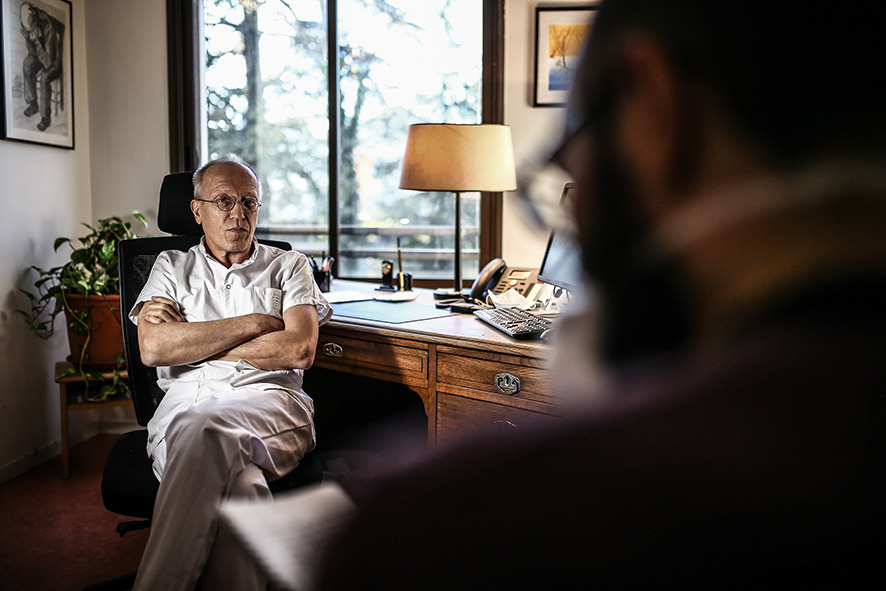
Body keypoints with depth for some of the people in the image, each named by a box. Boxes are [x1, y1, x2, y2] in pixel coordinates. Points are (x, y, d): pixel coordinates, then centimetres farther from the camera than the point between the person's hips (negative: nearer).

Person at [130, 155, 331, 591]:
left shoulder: (289, 266, 19)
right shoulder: (172, 266, 22)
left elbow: (299, 350, 0)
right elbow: (153, 349, 2)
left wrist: (190, 339, 2)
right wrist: (254, 324, 0)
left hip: (269, 402, 0)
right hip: (184, 402, 1)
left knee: (201, 427, -37)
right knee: (238, 484, -37)